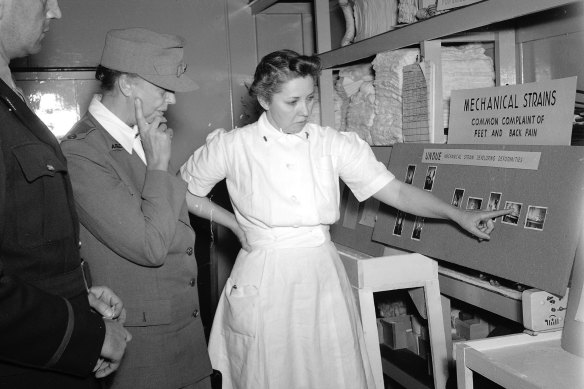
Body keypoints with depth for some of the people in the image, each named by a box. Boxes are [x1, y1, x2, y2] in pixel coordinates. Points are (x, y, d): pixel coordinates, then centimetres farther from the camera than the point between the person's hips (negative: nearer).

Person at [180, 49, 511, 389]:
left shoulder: (333, 144, -1)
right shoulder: (231, 146, -4)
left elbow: (397, 192, -2)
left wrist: (458, 215, -10)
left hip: (323, 277, 2)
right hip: (264, 283, -1)